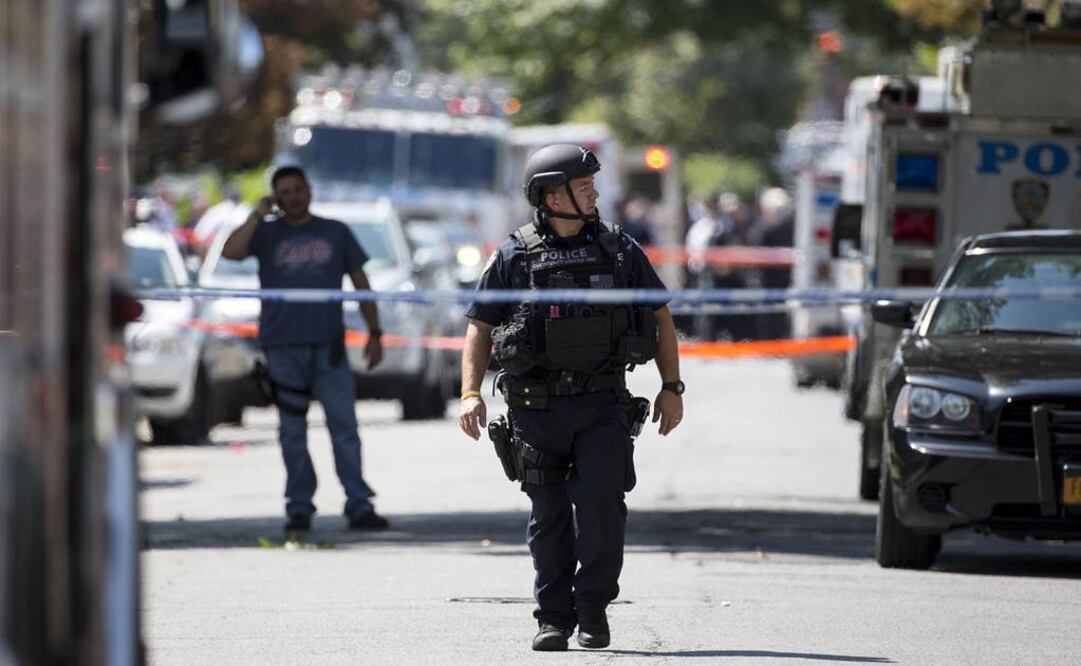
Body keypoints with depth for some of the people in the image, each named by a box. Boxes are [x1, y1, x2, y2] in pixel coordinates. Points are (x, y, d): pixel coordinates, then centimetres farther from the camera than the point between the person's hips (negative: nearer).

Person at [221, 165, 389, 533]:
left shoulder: (335, 233, 13)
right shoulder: (267, 234, 9)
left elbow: (360, 282, 15)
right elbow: (231, 251, -10)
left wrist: (374, 332, 9)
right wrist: (258, 215, -7)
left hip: (328, 344, 0)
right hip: (283, 346, 0)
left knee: (344, 426, -5)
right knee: (292, 432, 4)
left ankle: (359, 505, -6)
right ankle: (299, 508, 9)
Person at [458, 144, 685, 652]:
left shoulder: (620, 251, 7)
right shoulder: (514, 257, 2)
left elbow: (661, 318, 13)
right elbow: (479, 329, 4)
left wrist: (671, 387, 6)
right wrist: (470, 394, -7)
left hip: (603, 404, 0)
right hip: (537, 406, 0)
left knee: (601, 500, -14)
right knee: (549, 516, 3)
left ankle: (593, 609, -1)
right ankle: (554, 619, 13)